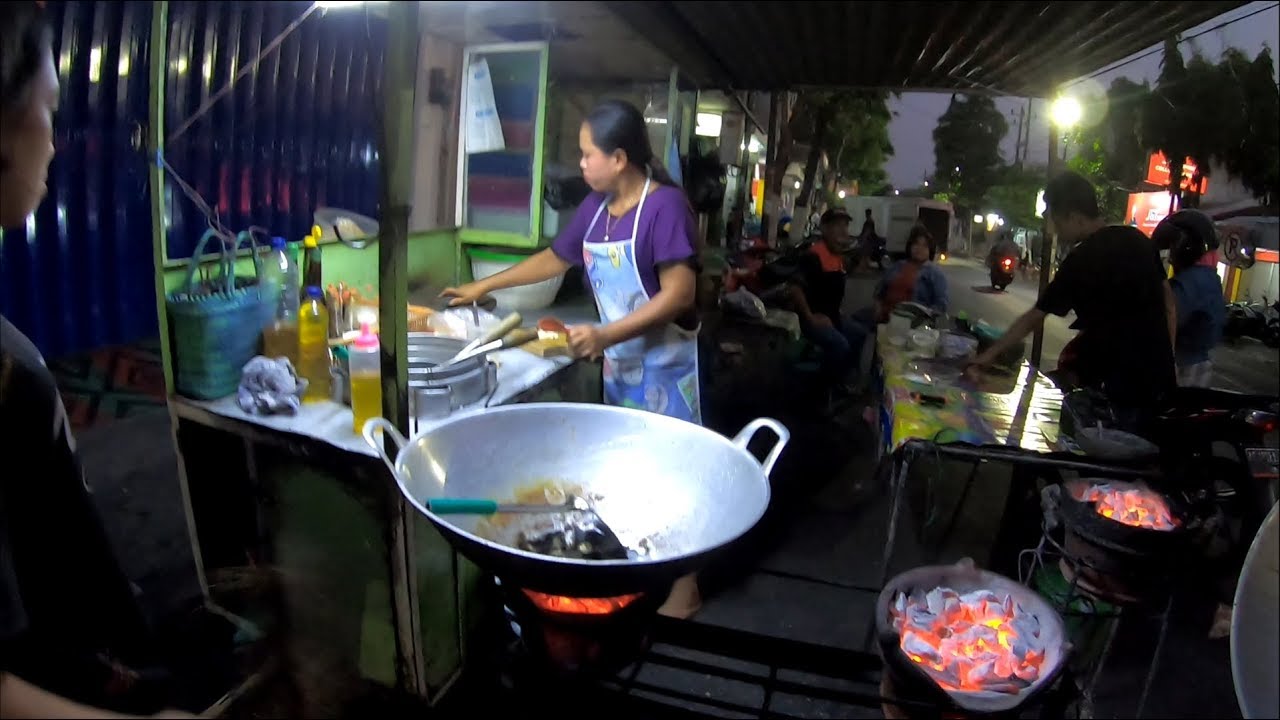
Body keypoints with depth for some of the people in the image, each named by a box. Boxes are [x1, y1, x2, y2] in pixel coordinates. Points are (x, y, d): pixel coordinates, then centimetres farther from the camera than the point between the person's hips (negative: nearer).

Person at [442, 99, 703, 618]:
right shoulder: (596, 207, 5)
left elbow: (679, 294, -24)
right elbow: (554, 259, 18)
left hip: (665, 364, -7)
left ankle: (684, 587, 17)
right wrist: (484, 286, 20)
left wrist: (604, 335, -27)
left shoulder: (665, 205, -19)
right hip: (620, 360, 7)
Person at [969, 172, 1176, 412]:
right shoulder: (1137, 239, 5)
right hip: (1160, 373, 7)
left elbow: (1033, 318, -11)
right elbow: (1167, 298, 11)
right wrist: (1167, 356, 16)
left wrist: (991, 353, -3)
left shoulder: (1079, 263, -16)